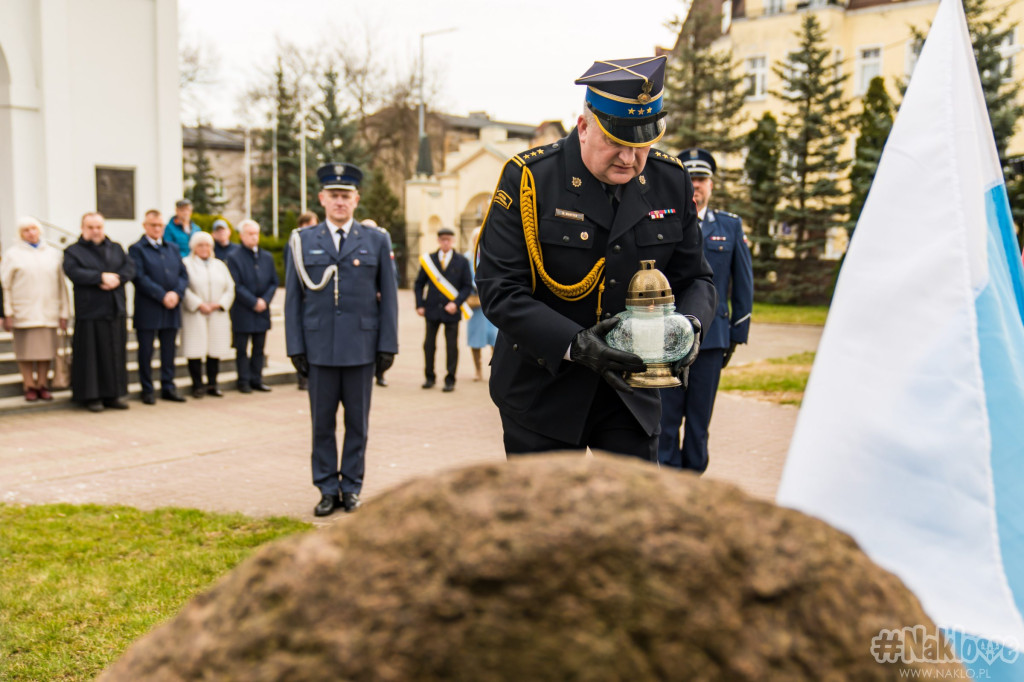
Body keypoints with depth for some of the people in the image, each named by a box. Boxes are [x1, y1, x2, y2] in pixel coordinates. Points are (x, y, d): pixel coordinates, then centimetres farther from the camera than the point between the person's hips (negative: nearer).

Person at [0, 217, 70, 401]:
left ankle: (42, 385, 11)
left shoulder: (54, 254, 13)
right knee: (26, 351, -1)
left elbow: (61, 284, 12)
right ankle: (29, 386, 7)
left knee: (46, 350, 2)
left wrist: (63, 312, 6)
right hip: (23, 312, -2)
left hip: (48, 312, 2)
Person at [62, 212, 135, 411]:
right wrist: (101, 277, -18)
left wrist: (116, 279, -16)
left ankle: (113, 395, 12)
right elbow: (74, 272, -14)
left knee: (116, 354, 5)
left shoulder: (116, 248, 16)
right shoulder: (73, 251, 4)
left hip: (116, 311, 4)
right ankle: (92, 397, 5)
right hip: (90, 312, -4)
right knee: (92, 355, -2)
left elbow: (130, 267, 2)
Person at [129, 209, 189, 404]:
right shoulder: (137, 249, -1)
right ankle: (147, 390, 11)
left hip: (172, 308, 5)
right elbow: (140, 278, -11)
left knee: (169, 350, 9)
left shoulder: (172, 248, 15)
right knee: (145, 352, 3)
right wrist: (162, 296, -16)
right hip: (147, 310, -4)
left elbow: (183, 275, 9)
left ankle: (168, 387, 17)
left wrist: (176, 293, -9)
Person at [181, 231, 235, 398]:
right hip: (194, 315, -4)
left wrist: (219, 303, -4)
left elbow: (230, 288, 11)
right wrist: (199, 305, -15)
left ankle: (212, 384, 14)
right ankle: (197, 386, 2)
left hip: (217, 315, 4)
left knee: (215, 350, 4)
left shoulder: (220, 265, 17)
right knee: (195, 350, -6)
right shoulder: (186, 264, 1)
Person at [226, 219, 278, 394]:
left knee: (259, 348, 8)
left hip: (262, 310, 4)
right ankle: (244, 381, 9)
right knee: (242, 349, 2)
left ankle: (256, 380, 15)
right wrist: (253, 302, -13)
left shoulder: (267, 257, 12)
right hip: (242, 313, -4)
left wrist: (265, 300, -6)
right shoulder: (234, 258, -3)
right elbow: (236, 286, -9)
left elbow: (274, 282, 10)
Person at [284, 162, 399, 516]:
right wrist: (295, 346, 0)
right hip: (319, 347, 0)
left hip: (361, 346, 0)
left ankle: (351, 487, 19)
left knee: (357, 421, 7)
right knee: (322, 422, 6)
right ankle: (327, 489, 17)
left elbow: (388, 296, 5)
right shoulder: (302, 241, 7)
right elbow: (293, 298, 6)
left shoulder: (376, 241, 7)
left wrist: (388, 344, -1)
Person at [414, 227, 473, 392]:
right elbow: (419, 284, 11)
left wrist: (456, 303, -11)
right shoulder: (429, 260, 7)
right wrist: (420, 305, 0)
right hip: (432, 310, 1)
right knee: (429, 344, 5)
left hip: (451, 310, -1)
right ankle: (430, 377, 18)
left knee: (452, 346, 0)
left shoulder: (461, 261, 4)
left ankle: (450, 380, 9)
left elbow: (467, 286, 3)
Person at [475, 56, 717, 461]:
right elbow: (498, 289, -16)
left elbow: (694, 278, 8)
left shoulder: (671, 182, 0)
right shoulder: (528, 178, -12)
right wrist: (572, 344, -28)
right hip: (542, 393, -2)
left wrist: (688, 324, -15)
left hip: (630, 392, 3)